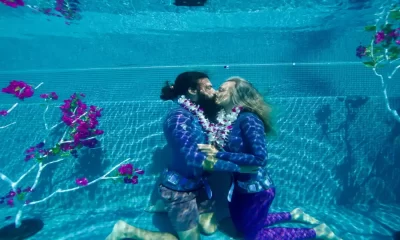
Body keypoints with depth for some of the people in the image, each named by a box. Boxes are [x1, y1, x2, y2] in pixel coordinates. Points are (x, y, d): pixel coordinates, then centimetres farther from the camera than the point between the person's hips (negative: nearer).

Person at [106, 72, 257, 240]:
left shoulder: (198, 115, 2)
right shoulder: (179, 116, -25)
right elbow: (195, 158, -32)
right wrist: (238, 167, -28)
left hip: (196, 184, 8)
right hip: (179, 189, -8)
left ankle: (168, 207, 30)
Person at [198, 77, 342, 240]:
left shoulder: (247, 119, -24)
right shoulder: (226, 118, -2)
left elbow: (260, 158, -30)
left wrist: (219, 154, -29)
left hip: (257, 188, -8)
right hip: (240, 186, 8)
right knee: (241, 227, 27)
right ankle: (293, 215, 35)